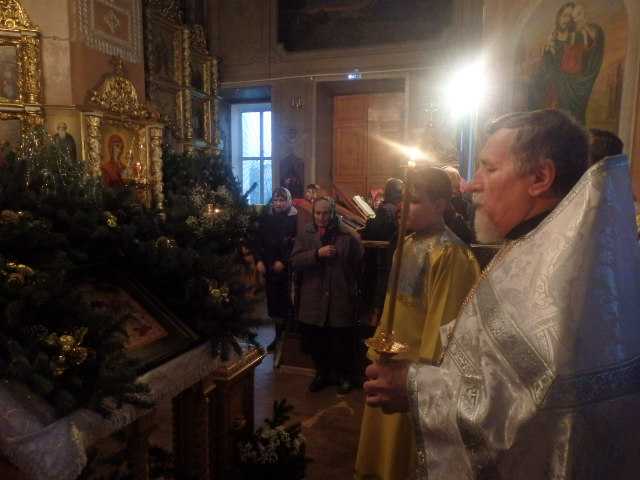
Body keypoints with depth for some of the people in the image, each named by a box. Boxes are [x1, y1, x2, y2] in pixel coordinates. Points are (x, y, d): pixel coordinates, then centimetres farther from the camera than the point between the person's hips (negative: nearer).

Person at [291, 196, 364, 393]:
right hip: (313, 300, 2)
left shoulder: (347, 236, -3)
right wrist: (317, 253, -20)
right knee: (315, 342, 14)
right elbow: (295, 261, -9)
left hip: (341, 299, -2)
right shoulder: (305, 234, 2)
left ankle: (344, 375, 31)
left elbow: (358, 264, 5)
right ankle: (322, 373, 36)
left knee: (342, 342, 9)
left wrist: (350, 285, 4)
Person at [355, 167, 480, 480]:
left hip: (416, 364, -8)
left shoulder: (449, 254, -21)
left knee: (404, 445, 12)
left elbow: (443, 318, -20)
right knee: (385, 433, 24)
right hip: (392, 356, 8)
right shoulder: (408, 243, 5)